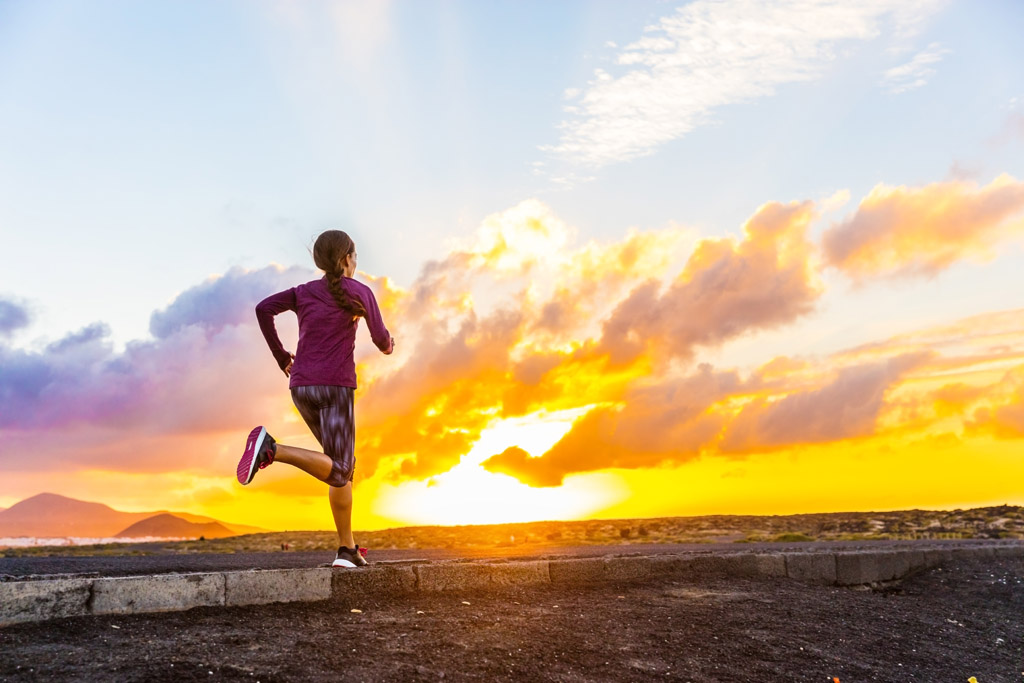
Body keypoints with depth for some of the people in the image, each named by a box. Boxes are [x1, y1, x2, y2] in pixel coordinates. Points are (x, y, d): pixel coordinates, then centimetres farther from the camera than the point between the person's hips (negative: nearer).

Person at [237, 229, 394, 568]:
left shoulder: (303, 292, 14)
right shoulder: (359, 292, 3)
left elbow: (264, 308, 0)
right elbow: (380, 338, 8)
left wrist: (281, 357, 8)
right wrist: (388, 345, 33)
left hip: (301, 388, 6)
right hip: (335, 387, -6)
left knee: (344, 464, 15)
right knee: (337, 474, -9)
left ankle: (347, 548, 10)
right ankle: (271, 448, -30)